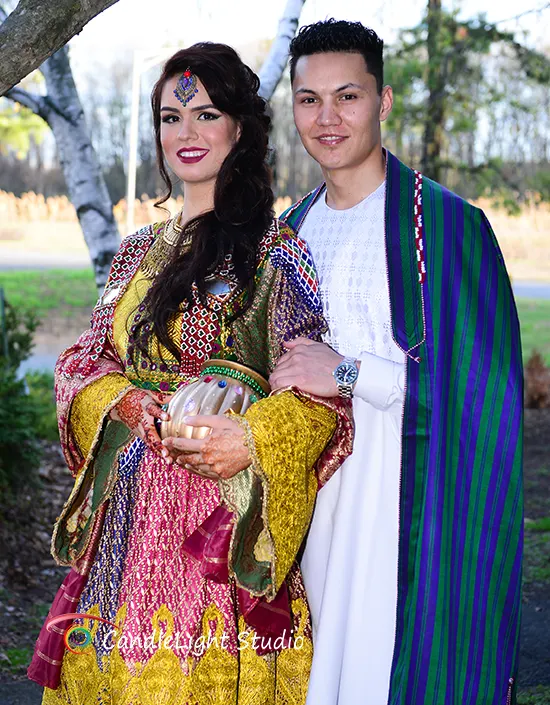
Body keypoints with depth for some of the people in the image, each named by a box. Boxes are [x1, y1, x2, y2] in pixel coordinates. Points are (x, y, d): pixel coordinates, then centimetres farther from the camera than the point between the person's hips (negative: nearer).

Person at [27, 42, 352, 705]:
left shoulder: (275, 250, -2)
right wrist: (123, 402, -9)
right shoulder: (138, 252, 16)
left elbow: (319, 389, -7)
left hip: (222, 511, -5)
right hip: (127, 514, 5)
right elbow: (81, 362, 13)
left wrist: (253, 439, -26)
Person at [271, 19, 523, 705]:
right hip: (310, 499, 6)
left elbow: (485, 383, -14)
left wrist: (348, 373, -17)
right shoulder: (292, 230, 12)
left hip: (406, 504, -5)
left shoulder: (445, 222, -9)